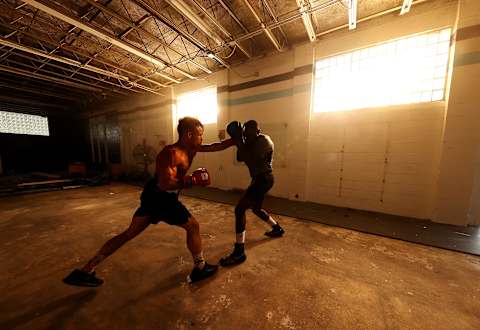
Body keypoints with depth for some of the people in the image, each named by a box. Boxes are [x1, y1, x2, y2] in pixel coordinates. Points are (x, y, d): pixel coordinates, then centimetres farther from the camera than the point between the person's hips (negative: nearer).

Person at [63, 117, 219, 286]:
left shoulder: (187, 149, 7)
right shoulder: (172, 153, -22)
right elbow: (165, 184, -30)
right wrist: (193, 181, -23)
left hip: (153, 195, 10)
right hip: (162, 197, -10)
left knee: (130, 233, 20)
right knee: (193, 226, 5)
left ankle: (85, 270, 32)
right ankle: (200, 269, 23)